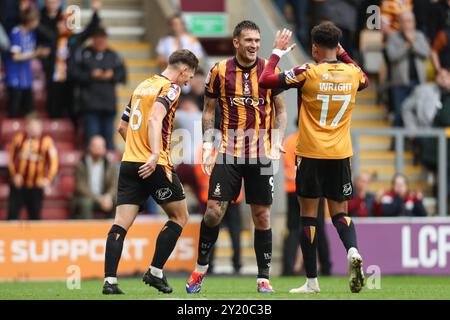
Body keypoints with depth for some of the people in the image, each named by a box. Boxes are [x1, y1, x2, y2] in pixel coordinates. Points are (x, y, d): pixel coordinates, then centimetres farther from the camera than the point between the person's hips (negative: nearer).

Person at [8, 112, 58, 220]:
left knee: (35, 216, 4)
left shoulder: (47, 141, -5)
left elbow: (53, 162, -9)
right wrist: (14, 174, -3)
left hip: (36, 187, -1)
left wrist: (48, 179, -23)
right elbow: (12, 159, 9)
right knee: (12, 214, -3)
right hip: (18, 185, 2)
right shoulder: (18, 138, 1)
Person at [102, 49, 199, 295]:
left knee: (121, 224, -1)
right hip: (155, 167, -6)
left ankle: (110, 280, -11)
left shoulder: (142, 86, 18)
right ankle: (155, 272, 8)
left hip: (129, 163, 6)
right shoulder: (170, 88, -5)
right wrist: (155, 154, -32)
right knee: (179, 217, 12)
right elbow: (155, 119, -23)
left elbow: (123, 126, 23)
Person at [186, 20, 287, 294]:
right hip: (228, 153, -1)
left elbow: (280, 110, 9)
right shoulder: (220, 71, 0)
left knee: (262, 217, 2)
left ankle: (264, 279, 10)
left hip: (261, 155, 1)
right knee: (214, 211, -7)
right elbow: (209, 110, 8)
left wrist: (277, 141, -5)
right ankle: (200, 268, 13)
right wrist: (208, 146, -2)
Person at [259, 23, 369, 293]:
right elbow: (365, 81, 28)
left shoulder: (308, 73, -12)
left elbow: (266, 80, -9)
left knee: (309, 214, 5)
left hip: (311, 154, -3)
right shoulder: (352, 73, 2)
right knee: (340, 211, 12)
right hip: (341, 154, 3)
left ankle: (312, 281, 5)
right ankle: (353, 251, -20)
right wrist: (343, 54, 29)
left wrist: (278, 52, 3)